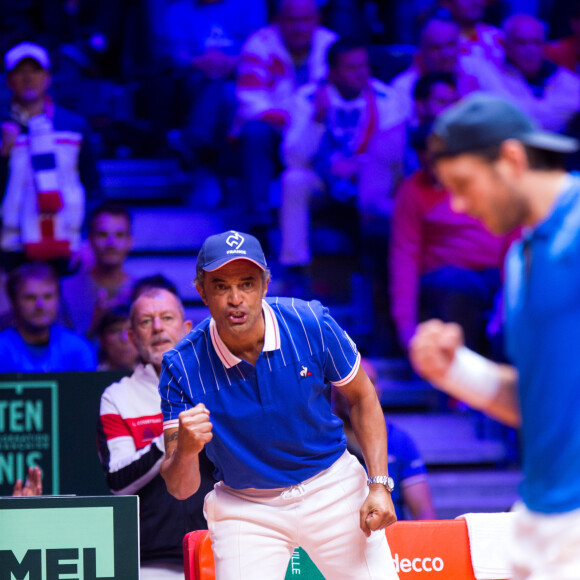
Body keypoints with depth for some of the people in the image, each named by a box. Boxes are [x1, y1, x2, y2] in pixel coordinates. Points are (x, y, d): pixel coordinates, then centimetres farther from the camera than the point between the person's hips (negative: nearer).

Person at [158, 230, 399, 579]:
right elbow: (180, 488, -16)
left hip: (332, 490, 1)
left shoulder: (312, 325, -17)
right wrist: (186, 450, -40)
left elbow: (362, 397, 0)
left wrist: (379, 484, -10)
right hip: (243, 508, -1)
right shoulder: (183, 367, -18)